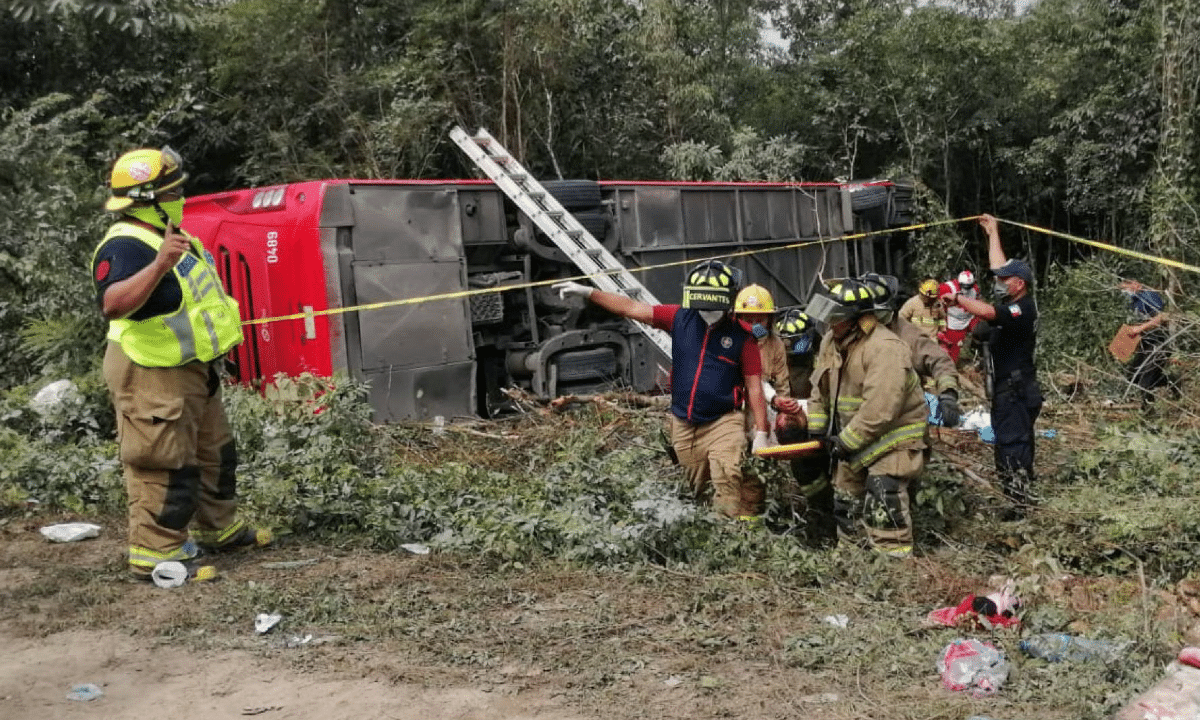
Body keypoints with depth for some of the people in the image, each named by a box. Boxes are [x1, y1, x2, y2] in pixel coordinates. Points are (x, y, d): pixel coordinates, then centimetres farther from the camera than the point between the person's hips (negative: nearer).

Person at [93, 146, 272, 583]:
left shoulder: (165, 235, 10)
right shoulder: (125, 246, -23)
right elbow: (113, 304, -42)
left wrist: (224, 319, 29)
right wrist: (159, 263, -51)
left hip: (189, 368, 11)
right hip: (151, 377, -11)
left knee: (216, 452, 21)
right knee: (166, 465, -5)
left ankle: (218, 528, 36)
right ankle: (154, 554, 5)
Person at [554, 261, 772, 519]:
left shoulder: (742, 336, -4)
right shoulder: (681, 319, 3)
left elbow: (754, 388, -1)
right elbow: (632, 308, 4)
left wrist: (761, 433, -3)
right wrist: (588, 292, -1)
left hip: (723, 423, -4)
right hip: (683, 425, 4)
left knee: (729, 490, -22)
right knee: (697, 493, 13)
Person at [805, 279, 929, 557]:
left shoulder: (885, 348, -30)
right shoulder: (832, 341, 0)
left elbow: (878, 410, -34)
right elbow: (821, 388, 10)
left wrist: (846, 442, -26)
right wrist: (816, 430, 5)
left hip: (894, 433, -9)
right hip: (854, 434, 9)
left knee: (882, 495, -22)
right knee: (846, 497, 18)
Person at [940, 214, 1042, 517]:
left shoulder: (1022, 310, -18)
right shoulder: (1014, 303, 10)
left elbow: (987, 312, -37)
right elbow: (1001, 269, 23)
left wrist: (957, 298, -27)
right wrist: (993, 232, 30)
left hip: (1016, 393, -10)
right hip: (1007, 390, 10)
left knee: (1012, 449, -10)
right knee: (1011, 449, 15)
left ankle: (1019, 506, -7)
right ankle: (1021, 500, 22)